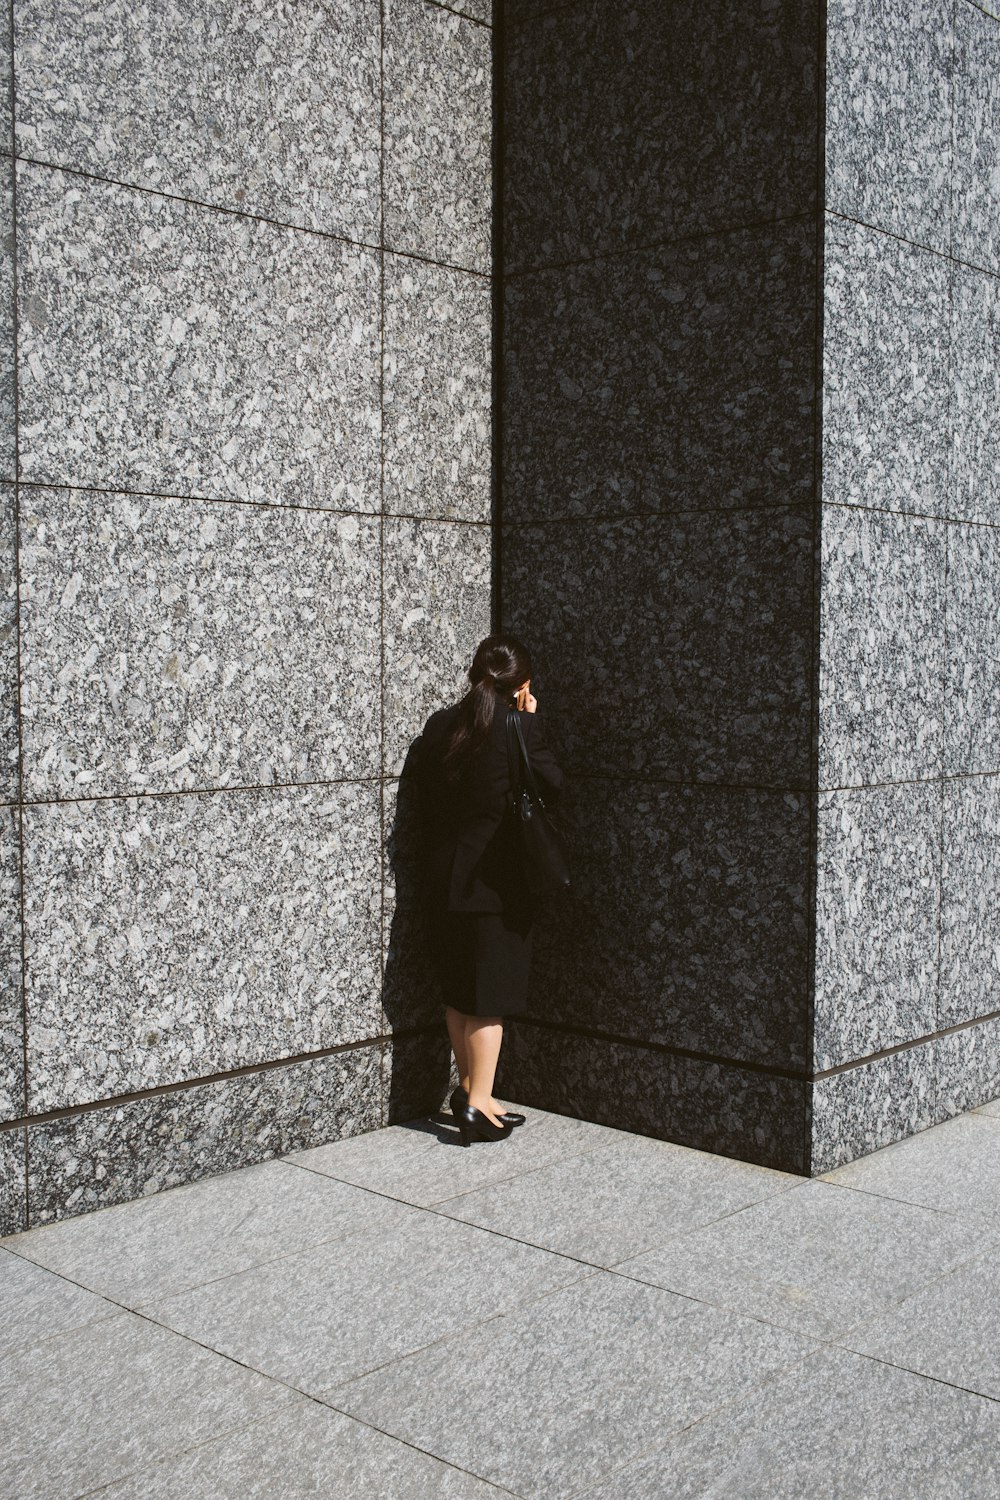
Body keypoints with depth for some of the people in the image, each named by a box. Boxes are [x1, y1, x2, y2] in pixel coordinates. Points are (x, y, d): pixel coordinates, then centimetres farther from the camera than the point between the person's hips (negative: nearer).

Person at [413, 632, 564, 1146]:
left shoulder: (439, 726, 2)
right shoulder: (521, 727, -13)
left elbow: (427, 800, 8)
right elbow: (552, 787, -1)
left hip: (443, 879, 5)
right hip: (497, 881, -5)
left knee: (458, 993, 15)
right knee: (490, 996, 3)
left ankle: (468, 1088, 27)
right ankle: (478, 1107, 5)